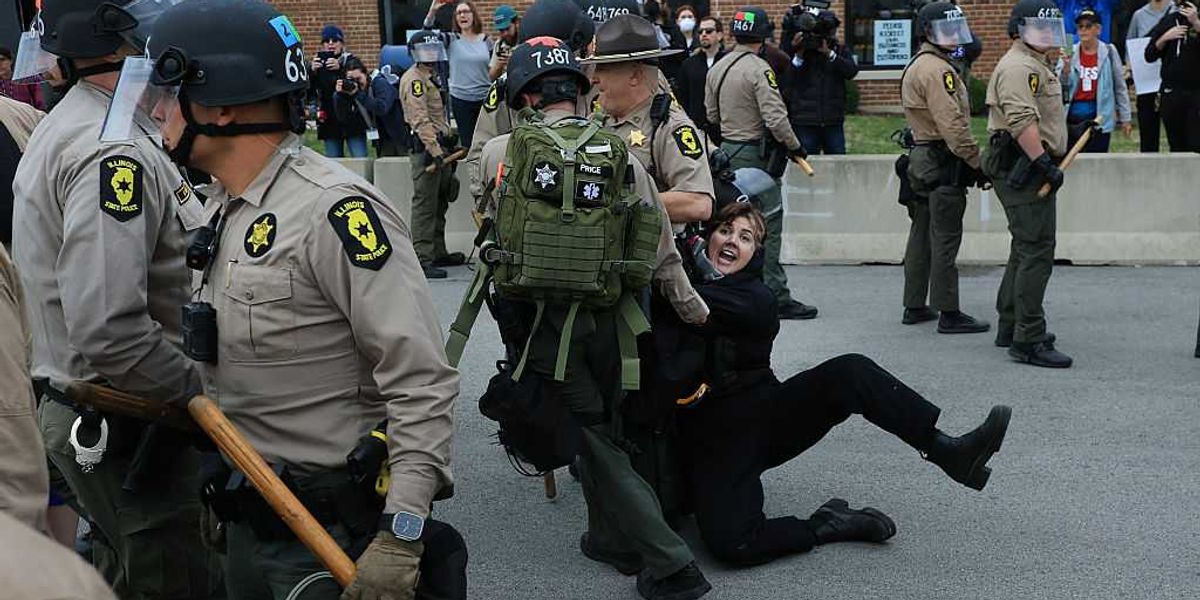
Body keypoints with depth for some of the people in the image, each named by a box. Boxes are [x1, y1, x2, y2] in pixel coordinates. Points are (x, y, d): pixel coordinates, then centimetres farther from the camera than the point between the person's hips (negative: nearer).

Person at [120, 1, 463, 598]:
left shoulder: (336, 211, -21)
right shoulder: (222, 208, 8)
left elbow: (421, 381, -24)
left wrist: (402, 535, -27)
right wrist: (220, 489, 19)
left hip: (336, 527, -8)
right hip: (248, 519, 8)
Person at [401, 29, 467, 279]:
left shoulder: (431, 78, 22)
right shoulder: (414, 79, -11)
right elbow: (420, 120, -21)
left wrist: (447, 145, 24)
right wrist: (435, 150, -28)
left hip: (439, 147, 10)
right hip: (426, 148, -10)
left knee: (440, 203, 16)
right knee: (425, 204, -11)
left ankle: (438, 253, 25)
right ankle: (422, 259, -11)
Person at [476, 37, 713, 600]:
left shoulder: (501, 153, -6)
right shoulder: (621, 154, -1)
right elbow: (662, 252, 2)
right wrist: (696, 312, 14)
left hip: (545, 318, -3)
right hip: (609, 315, 3)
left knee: (594, 436, 6)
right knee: (604, 422, 24)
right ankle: (613, 537, 37)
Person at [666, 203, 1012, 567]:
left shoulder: (757, 300, -2)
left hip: (767, 415, 1)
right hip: (715, 442, -1)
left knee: (850, 372, -24)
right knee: (730, 544, -30)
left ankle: (948, 451, -21)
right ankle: (825, 527, -8)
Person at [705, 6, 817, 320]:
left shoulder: (717, 69, 8)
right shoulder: (759, 69, -16)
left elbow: (711, 114, 16)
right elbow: (775, 117, -21)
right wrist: (795, 146, -8)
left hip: (727, 151, 8)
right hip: (756, 154, -8)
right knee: (768, 226, -5)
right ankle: (776, 297, -4)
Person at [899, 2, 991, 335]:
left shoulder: (916, 66, 18)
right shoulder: (937, 70, -15)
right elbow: (952, 124, -22)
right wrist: (977, 162, -18)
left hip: (922, 158, 11)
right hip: (943, 163, -11)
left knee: (922, 234, 15)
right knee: (945, 239, -7)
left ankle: (914, 307, 22)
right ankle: (949, 313, -3)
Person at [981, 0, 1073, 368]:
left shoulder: (1037, 65, 23)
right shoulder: (1018, 67, -14)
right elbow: (1022, 122, -25)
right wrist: (1045, 164, -27)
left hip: (1030, 169, 12)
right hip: (1024, 168, -12)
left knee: (1026, 248, 18)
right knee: (1036, 251, -13)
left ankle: (1010, 327, 28)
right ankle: (1028, 341, -12)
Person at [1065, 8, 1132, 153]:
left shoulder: (1109, 52, 0)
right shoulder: (1070, 53, 3)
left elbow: (1120, 88, 5)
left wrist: (1126, 118, 7)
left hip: (1099, 118, -1)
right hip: (1072, 119, 2)